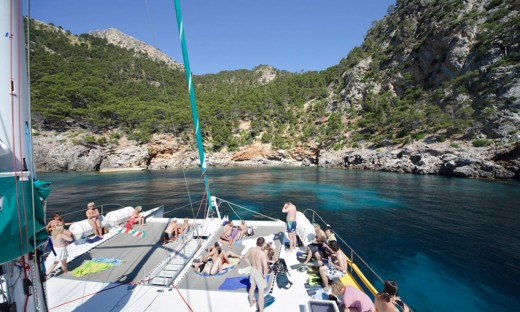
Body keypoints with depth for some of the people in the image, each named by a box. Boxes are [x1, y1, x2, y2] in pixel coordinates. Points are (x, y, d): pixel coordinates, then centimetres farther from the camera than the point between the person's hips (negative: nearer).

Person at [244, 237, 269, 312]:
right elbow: (265, 267, -38)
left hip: (253, 270, 7)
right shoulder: (262, 253, -35)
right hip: (259, 273, -7)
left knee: (253, 287, 32)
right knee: (261, 292, 14)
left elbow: (245, 257, 2)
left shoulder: (251, 249, -15)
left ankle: (251, 302, 56)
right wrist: (264, 275, -17)